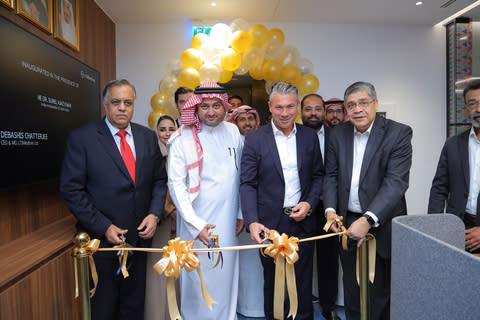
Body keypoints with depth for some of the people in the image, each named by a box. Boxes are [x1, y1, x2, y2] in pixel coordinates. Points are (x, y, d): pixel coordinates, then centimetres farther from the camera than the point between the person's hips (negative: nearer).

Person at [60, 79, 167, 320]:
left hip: (139, 236, 4)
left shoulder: (148, 137, 4)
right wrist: (104, 228, -15)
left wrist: (154, 214, -7)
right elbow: (71, 190, -10)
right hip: (103, 238, -3)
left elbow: (159, 180, 8)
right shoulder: (81, 138, -8)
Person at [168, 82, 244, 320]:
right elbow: (176, 185, -10)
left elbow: (240, 176, 10)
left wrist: (240, 213, 9)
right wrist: (196, 224, -16)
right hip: (196, 222, -3)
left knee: (226, 274, 15)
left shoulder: (233, 132, 4)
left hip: (228, 220, 4)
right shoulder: (182, 139, -8)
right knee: (198, 277, 6)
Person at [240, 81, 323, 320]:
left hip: (302, 221, 2)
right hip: (270, 223, -1)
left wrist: (309, 204, -7)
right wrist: (252, 221, -19)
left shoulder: (309, 136, 3)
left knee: (303, 280, 15)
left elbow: (318, 175, 9)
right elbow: (247, 184, -8)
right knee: (272, 281, 16)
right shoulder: (254, 140, -5)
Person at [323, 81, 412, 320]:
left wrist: (368, 220, -29)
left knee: (382, 288, 13)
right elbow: (331, 176, 5)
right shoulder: (338, 134, 3)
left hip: (382, 224, -3)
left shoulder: (398, 133, -11)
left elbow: (396, 182, -20)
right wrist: (330, 210, -10)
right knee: (351, 285, 19)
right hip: (346, 221, 4)